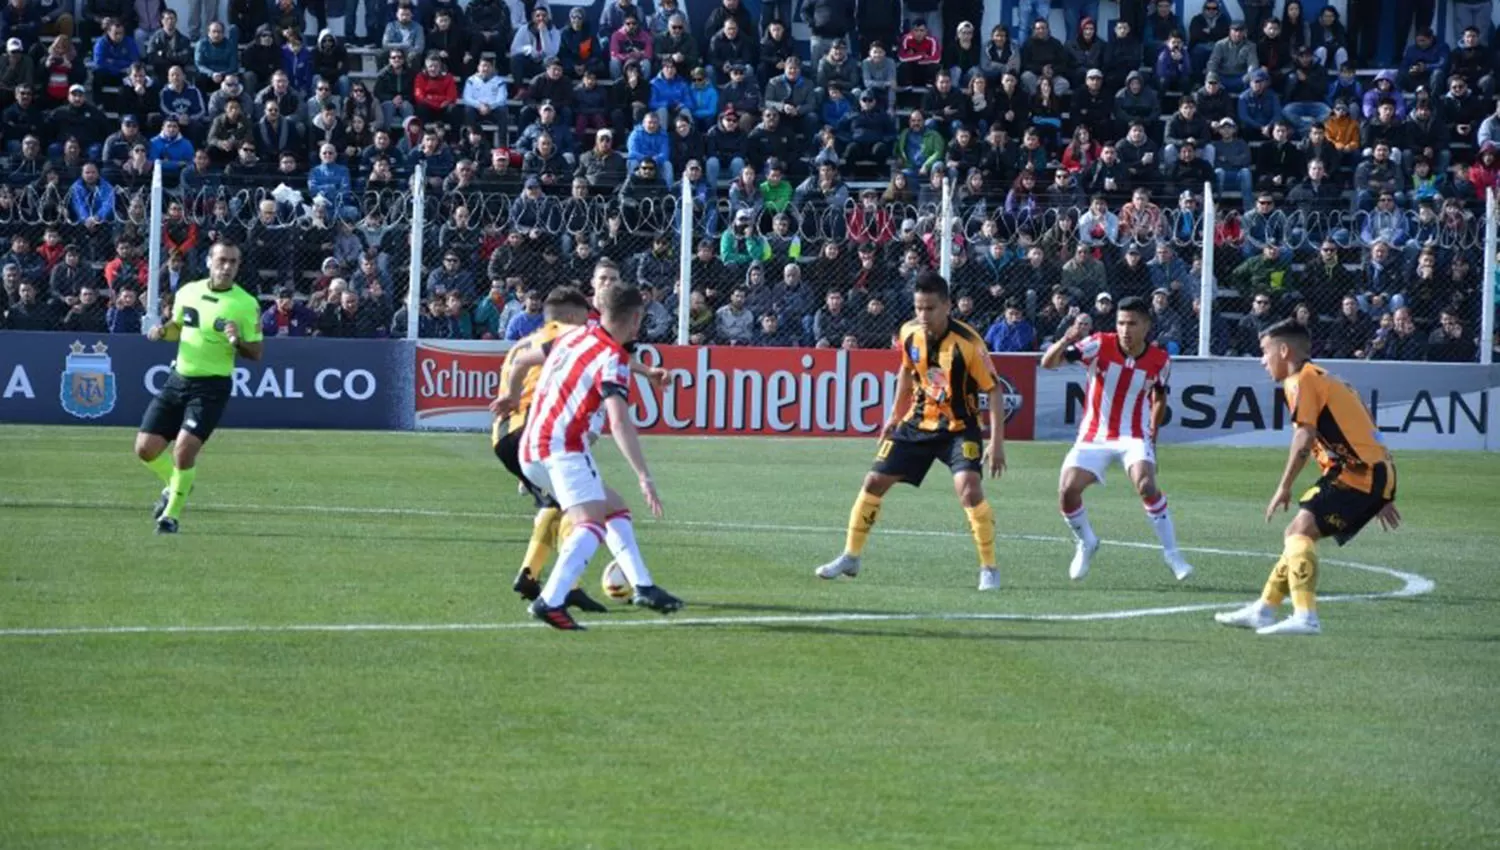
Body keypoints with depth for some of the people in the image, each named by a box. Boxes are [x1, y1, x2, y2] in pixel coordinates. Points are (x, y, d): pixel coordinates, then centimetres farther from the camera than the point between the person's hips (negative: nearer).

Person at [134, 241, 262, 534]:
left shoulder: (246, 305, -7)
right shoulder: (187, 292, 4)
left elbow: (255, 353, -4)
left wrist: (237, 342, -24)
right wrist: (162, 331, -1)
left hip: (211, 387, -5)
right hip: (178, 379, 5)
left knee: (184, 449, -19)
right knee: (146, 448, 0)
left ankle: (172, 513, 3)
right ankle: (175, 485, 32)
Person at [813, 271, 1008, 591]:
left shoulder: (967, 342, -24)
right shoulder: (909, 333, -8)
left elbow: (993, 389, -18)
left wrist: (996, 442, -23)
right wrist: (895, 415, 17)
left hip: (959, 427, -5)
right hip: (918, 422, 5)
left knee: (969, 489, -26)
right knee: (874, 482, 5)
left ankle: (989, 569, -13)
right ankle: (850, 558, 21)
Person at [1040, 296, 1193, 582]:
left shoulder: (1159, 361, -7)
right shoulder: (1099, 345, -14)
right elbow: (1048, 363, -21)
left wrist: (1153, 433, 10)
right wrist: (1065, 341, -41)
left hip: (1133, 436, -1)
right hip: (1093, 436, 1)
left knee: (1146, 485, -28)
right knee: (1067, 491, -14)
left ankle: (1171, 553, -14)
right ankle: (1086, 543, 17)